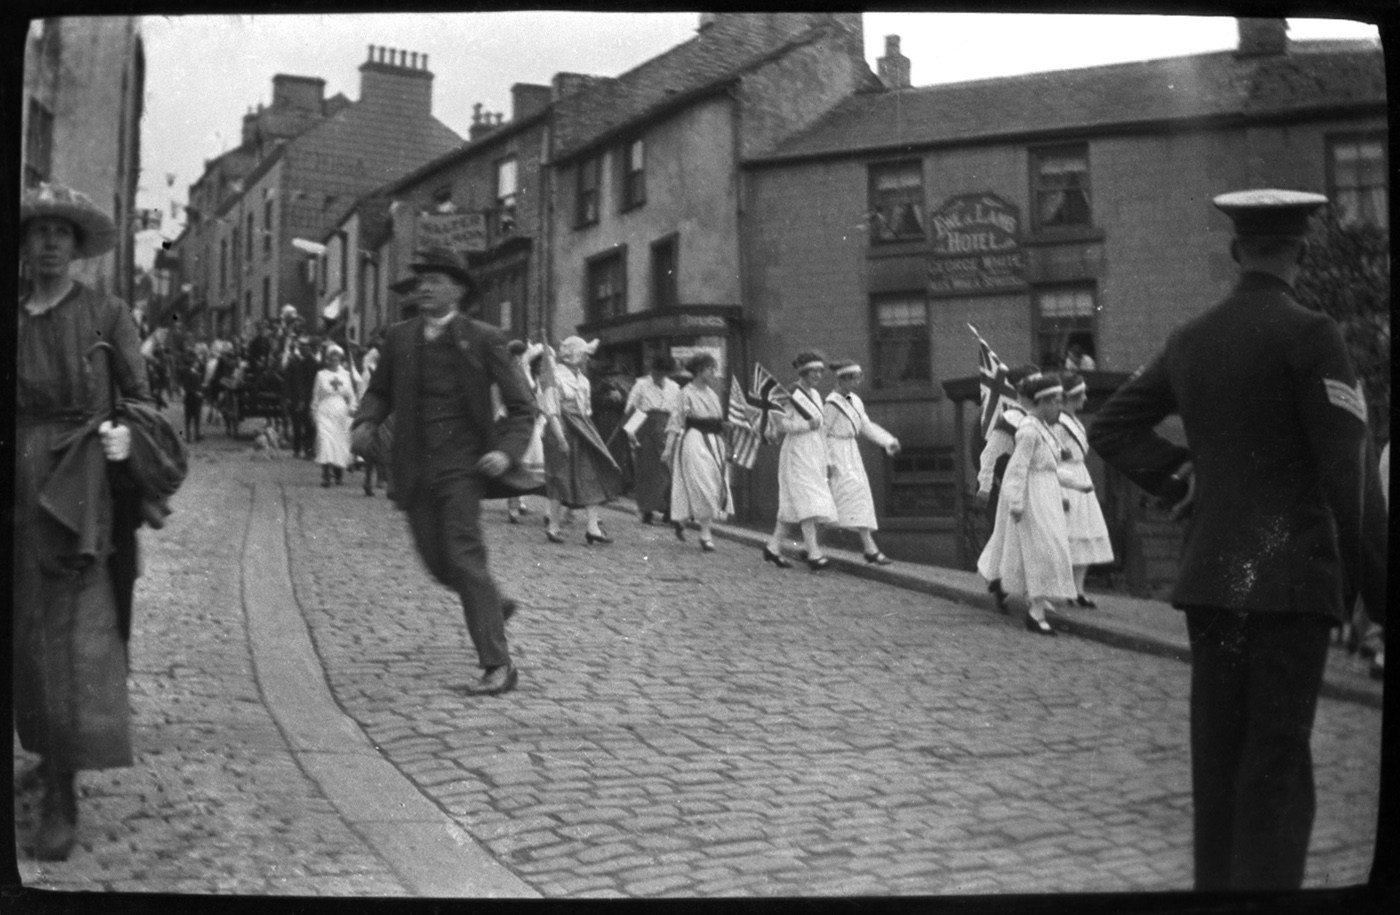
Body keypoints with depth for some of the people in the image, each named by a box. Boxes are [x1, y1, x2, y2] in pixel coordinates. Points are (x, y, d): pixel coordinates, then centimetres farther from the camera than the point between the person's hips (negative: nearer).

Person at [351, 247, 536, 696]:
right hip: (415, 467, 5)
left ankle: (497, 665, -7)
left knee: (464, 556, -13)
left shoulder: (483, 339, -3)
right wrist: (366, 423, -2)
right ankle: (493, 605, 40)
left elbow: (520, 405, -2)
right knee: (437, 561, 10)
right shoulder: (400, 337, 9)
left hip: (462, 462, -5)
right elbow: (379, 390, 19)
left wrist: (507, 451, -17)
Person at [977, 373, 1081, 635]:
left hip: (1047, 497, 10)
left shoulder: (1043, 427, 13)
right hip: (1033, 497, -10)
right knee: (1041, 550, -10)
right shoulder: (1029, 430, -17)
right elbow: (1018, 468, -20)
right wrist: (1016, 503, -21)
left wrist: (1060, 495, 23)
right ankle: (1036, 613, -7)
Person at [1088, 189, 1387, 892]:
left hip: (1208, 576, 6)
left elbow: (1111, 426, 17)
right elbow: (1351, 471, -12)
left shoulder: (1189, 339, 9)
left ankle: (1216, 880, 23)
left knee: (1217, 759, 13)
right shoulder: (1307, 334, -10)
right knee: (1276, 772, -2)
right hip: (1290, 577, -6)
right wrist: (1376, 589, -6)